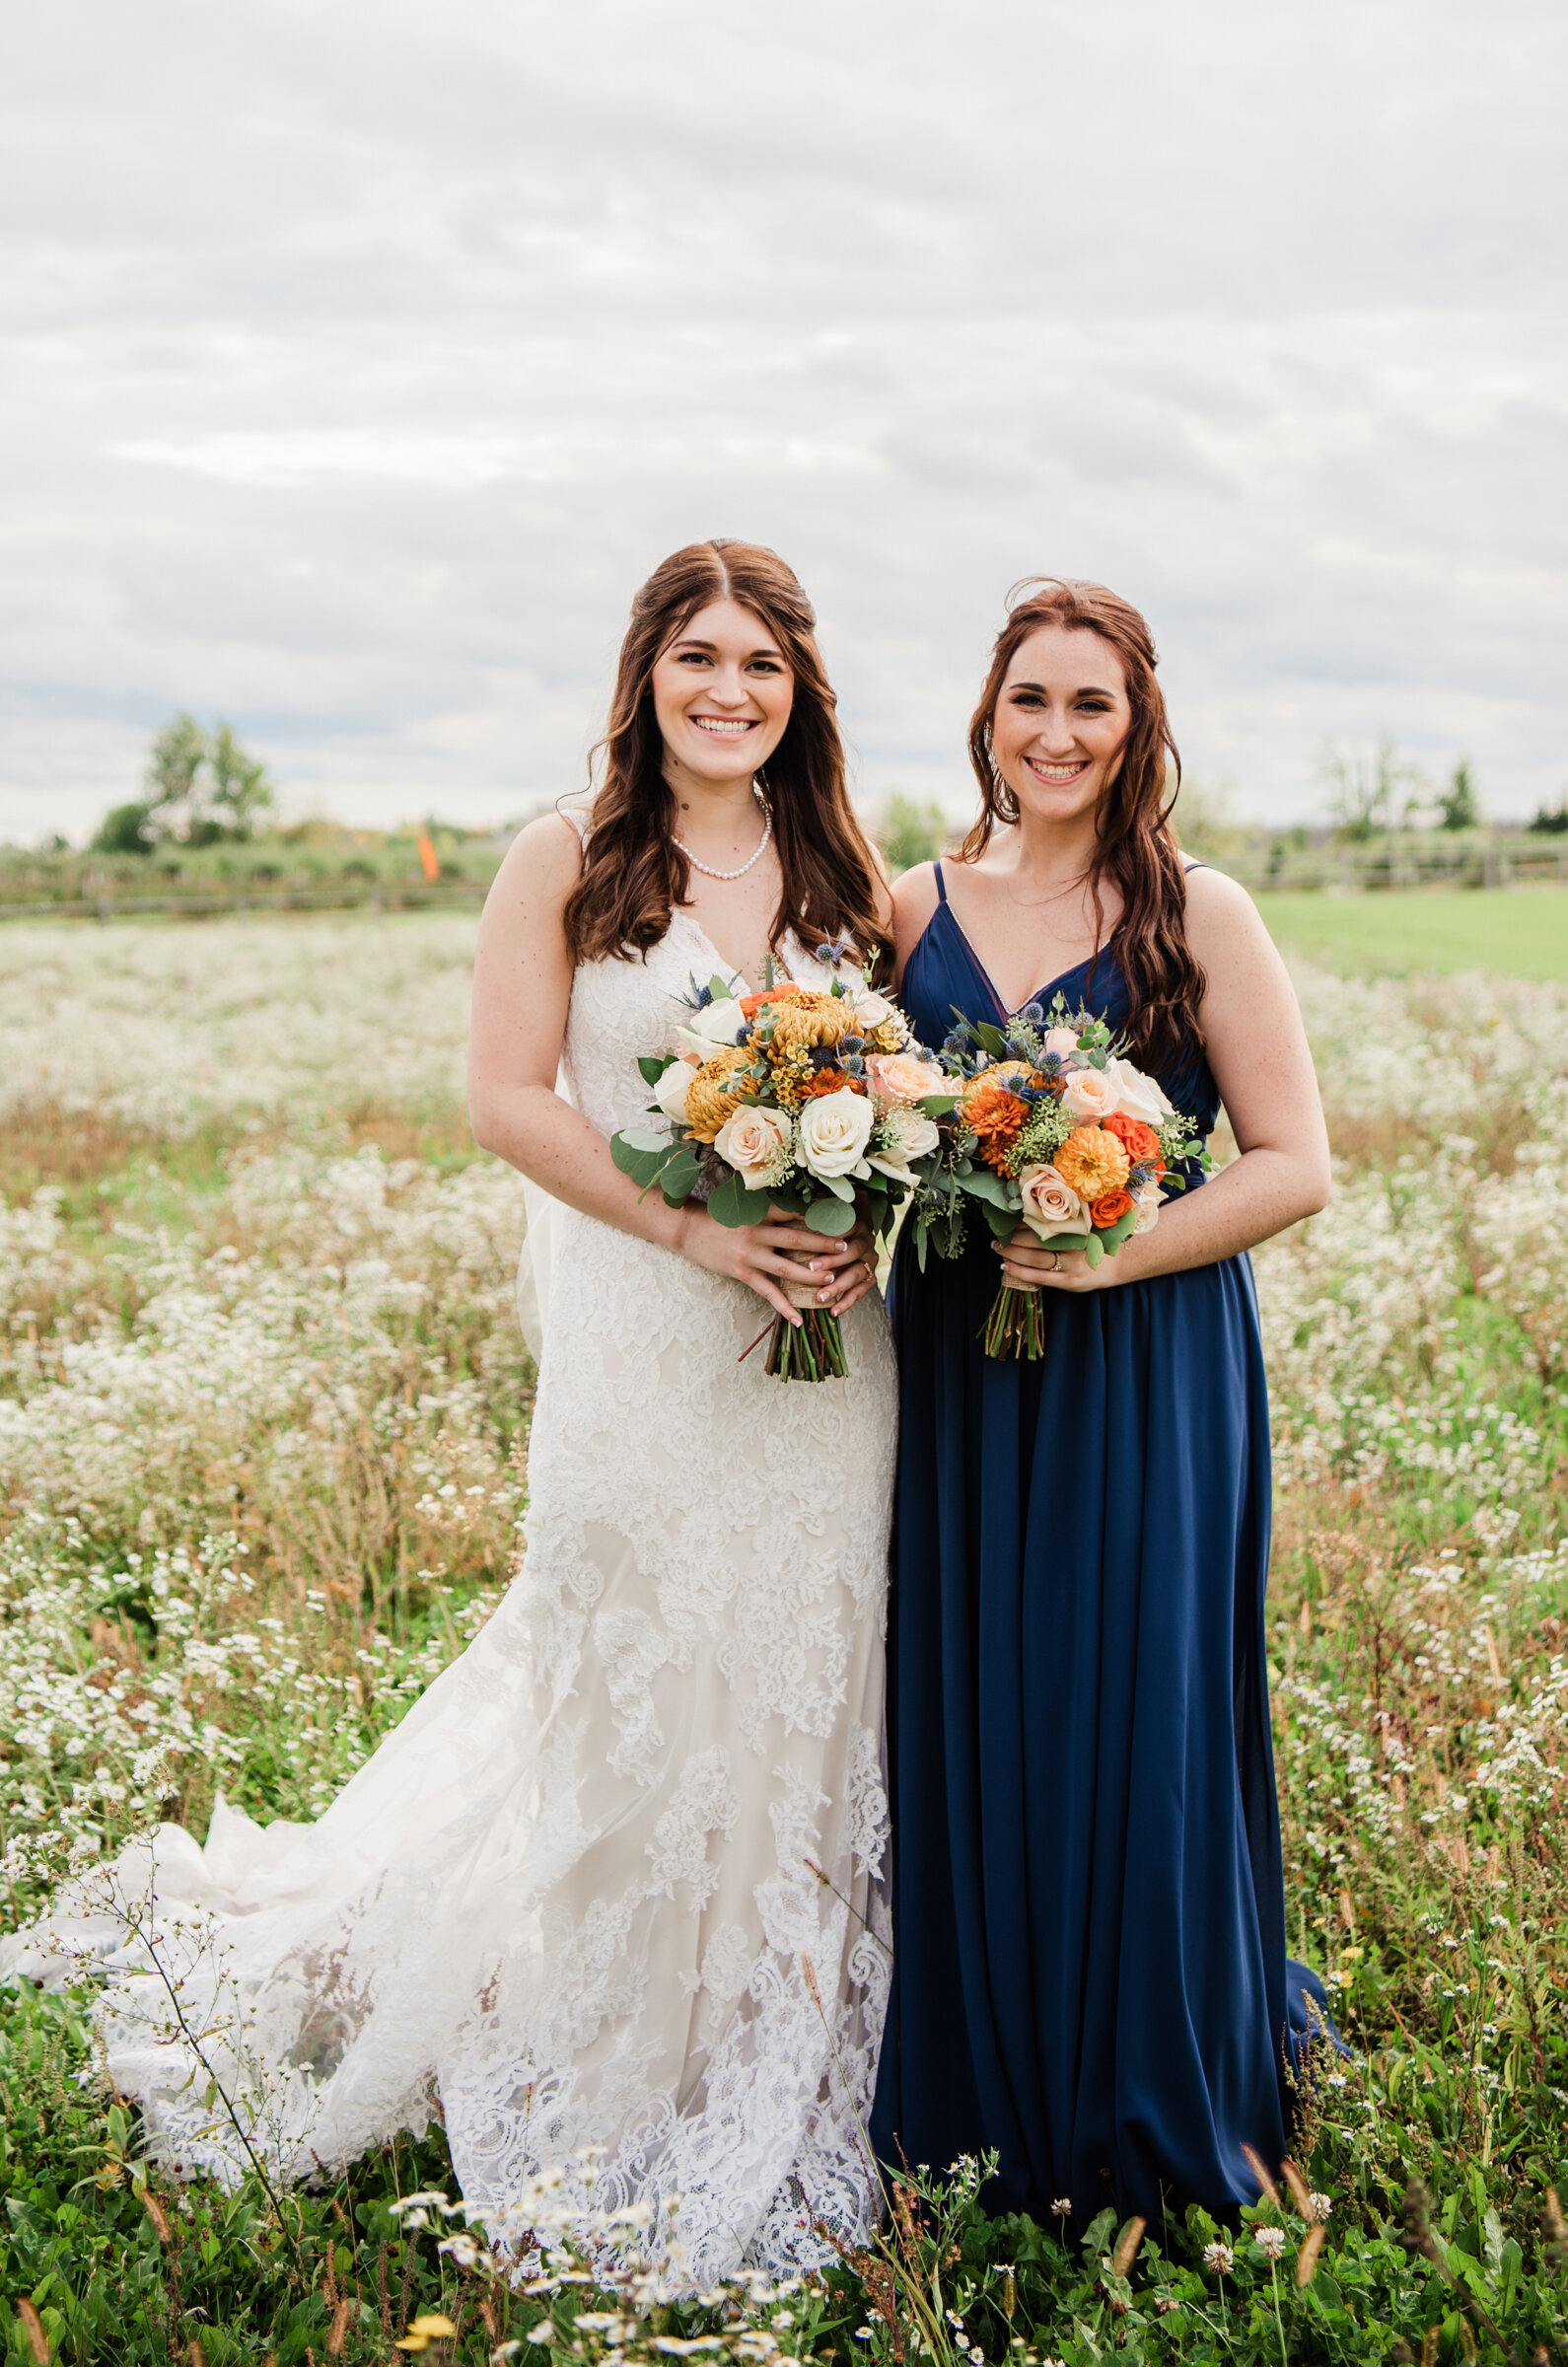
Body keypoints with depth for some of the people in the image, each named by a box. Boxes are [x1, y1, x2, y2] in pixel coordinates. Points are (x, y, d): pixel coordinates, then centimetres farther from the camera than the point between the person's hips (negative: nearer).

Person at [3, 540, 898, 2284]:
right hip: (639, 1337, -3)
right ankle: (623, 2085, 24)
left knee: (803, 1689, 10)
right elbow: (510, 1100, -6)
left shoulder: (845, 872, 9)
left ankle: (783, 2089, 28)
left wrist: (867, 1224, -8)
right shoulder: (566, 864, -2)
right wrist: (694, 1227, -16)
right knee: (631, 1687, 5)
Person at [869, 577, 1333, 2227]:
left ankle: (1142, 2108, 25)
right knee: (963, 1729, 8)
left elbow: (1293, 1164, -6)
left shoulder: (1198, 916, -3)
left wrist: (1110, 1254, -18)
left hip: (1144, 1378, -3)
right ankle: (979, 2087, 29)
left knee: (1134, 1724, 3)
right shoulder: (912, 910, 7)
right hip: (955, 1377, 3)